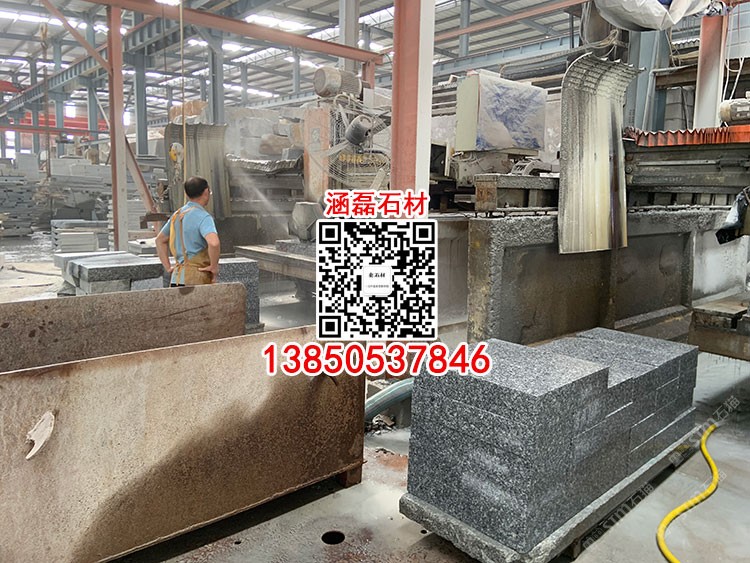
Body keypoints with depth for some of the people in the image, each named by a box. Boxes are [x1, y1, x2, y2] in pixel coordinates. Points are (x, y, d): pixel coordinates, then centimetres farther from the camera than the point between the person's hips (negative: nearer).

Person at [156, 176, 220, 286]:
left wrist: (168, 267, 21)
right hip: (196, 279, -8)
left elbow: (160, 240, 27)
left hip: (177, 278, 8)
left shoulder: (177, 214, 15)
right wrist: (214, 266, -15)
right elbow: (213, 243, -31)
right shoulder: (203, 216, -12)